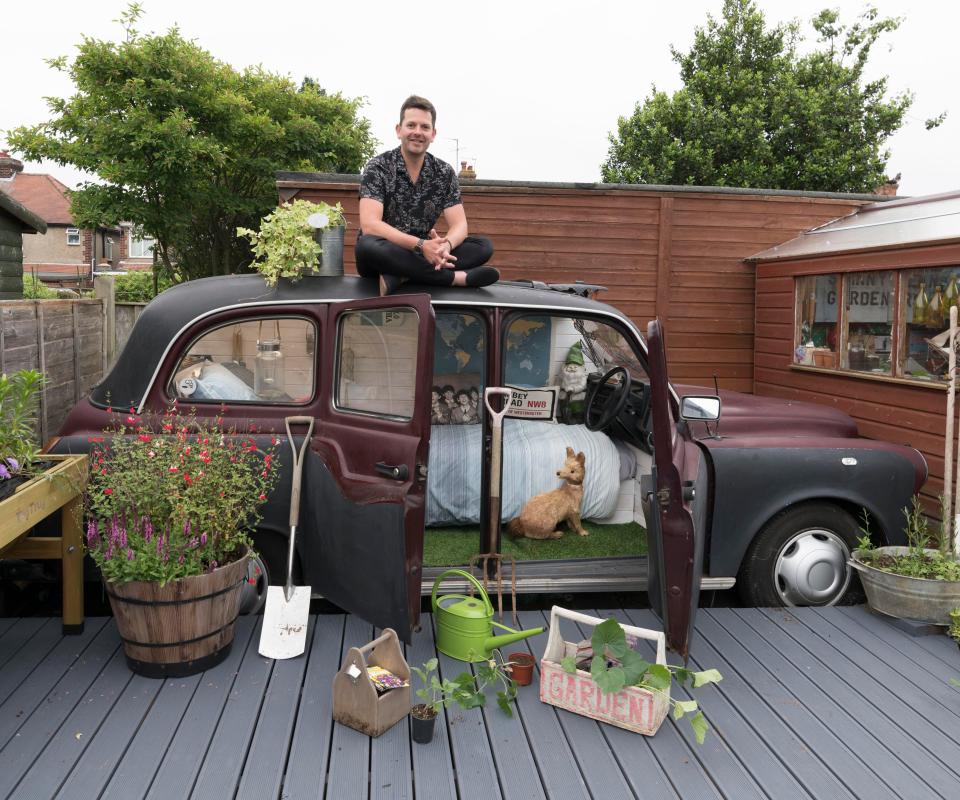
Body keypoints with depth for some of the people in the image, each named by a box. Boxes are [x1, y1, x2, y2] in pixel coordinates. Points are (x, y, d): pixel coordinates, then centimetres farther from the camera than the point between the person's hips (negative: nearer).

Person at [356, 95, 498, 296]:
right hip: (383, 256, -4)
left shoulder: (444, 172, 4)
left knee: (484, 246, -14)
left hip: (424, 255, 4)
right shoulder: (378, 168, -8)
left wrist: (445, 246, -29)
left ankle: (400, 276, -30)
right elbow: (369, 225, -21)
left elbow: (459, 225, -3)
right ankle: (455, 277, -30)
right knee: (368, 245, -38)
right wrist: (420, 245, -34)